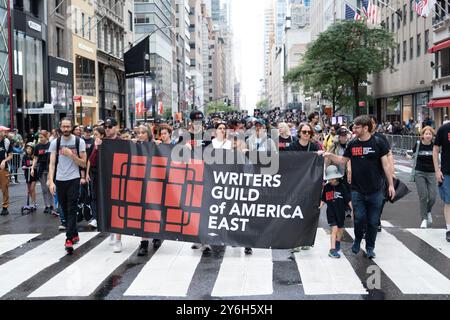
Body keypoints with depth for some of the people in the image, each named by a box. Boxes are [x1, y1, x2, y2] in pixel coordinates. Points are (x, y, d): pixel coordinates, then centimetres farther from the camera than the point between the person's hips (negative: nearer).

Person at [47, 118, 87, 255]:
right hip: (59, 180, 3)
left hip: (74, 179, -3)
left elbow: (83, 163, 0)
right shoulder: (55, 142, 5)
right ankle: (74, 235, 24)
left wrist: (71, 154, -15)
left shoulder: (79, 141, -1)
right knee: (65, 210, 10)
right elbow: (52, 163, 1)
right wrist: (51, 181, -10)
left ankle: (69, 239, -13)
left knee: (72, 209, -10)